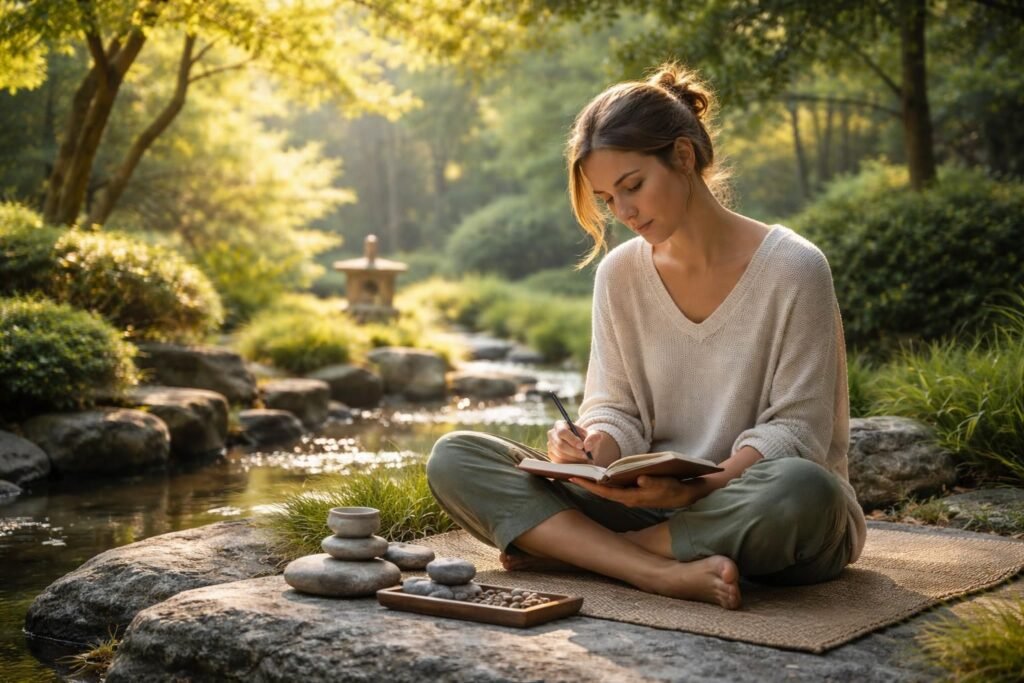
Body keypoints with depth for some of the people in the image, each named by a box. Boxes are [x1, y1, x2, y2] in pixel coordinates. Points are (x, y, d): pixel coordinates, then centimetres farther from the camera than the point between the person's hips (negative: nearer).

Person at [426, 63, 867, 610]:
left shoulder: (793, 268, -10)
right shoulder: (620, 274, 4)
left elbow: (796, 429, -11)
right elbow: (615, 410, 5)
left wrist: (697, 486, -27)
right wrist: (593, 447, -20)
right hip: (651, 503, 4)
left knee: (801, 489, -41)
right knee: (453, 458, -12)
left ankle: (568, 548, -22)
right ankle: (664, 572, -27)